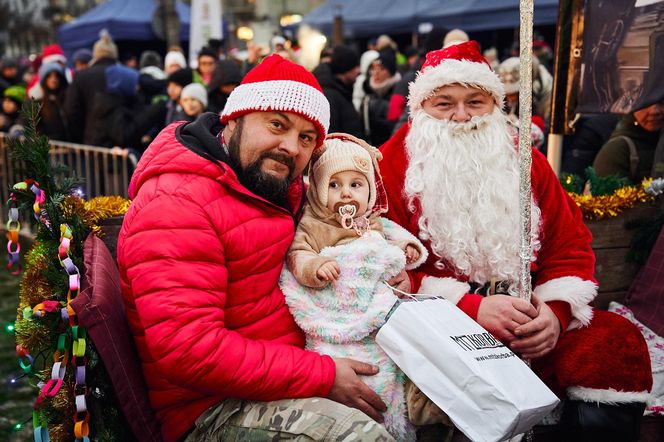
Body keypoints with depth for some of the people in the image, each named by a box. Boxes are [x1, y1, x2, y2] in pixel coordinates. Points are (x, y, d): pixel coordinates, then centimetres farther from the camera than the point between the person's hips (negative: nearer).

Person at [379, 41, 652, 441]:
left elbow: (571, 246, 10)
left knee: (619, 343, -17)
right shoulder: (394, 166, 0)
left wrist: (555, 311, -11)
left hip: (528, 319, 4)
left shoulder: (525, 161, 12)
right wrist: (471, 308, -19)